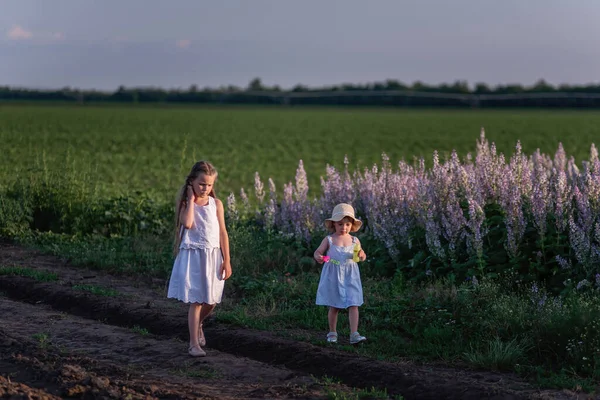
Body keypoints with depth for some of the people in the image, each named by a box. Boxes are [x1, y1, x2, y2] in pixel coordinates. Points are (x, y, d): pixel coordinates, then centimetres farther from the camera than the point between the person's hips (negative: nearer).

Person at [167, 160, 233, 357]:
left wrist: (227, 260, 2)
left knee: (211, 302, 9)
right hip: (192, 256, -3)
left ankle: (197, 324, 40)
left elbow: (222, 233, 4)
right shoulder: (185, 203, -4)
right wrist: (191, 199, -14)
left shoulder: (216, 204, 3)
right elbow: (187, 223, -24)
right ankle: (194, 344, 2)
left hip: (213, 256, 3)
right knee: (196, 301, -4)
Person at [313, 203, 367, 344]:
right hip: (333, 277, -1)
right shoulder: (329, 240, -3)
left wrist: (361, 255, -15)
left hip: (350, 276, 1)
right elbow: (318, 252, -1)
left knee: (353, 305, -8)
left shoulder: (354, 240, 2)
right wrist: (318, 257, -24)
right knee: (334, 307, 8)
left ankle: (354, 334, -10)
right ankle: (332, 333, 23)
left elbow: (361, 255, 9)